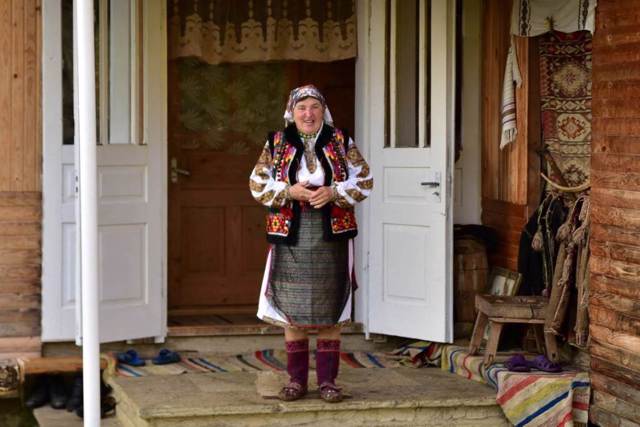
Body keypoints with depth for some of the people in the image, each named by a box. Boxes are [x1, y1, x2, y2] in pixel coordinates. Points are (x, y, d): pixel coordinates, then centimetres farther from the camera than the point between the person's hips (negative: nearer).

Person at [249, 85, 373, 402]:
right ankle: (297, 379, 13)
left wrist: (333, 192, -14)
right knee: (292, 308, 3)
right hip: (291, 236, 0)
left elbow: (364, 181, 2)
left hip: (331, 236, 0)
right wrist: (290, 192, -14)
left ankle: (327, 380, 10)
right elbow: (257, 184, 2)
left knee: (330, 310, 2)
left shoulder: (341, 142, 4)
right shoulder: (276, 143, 5)